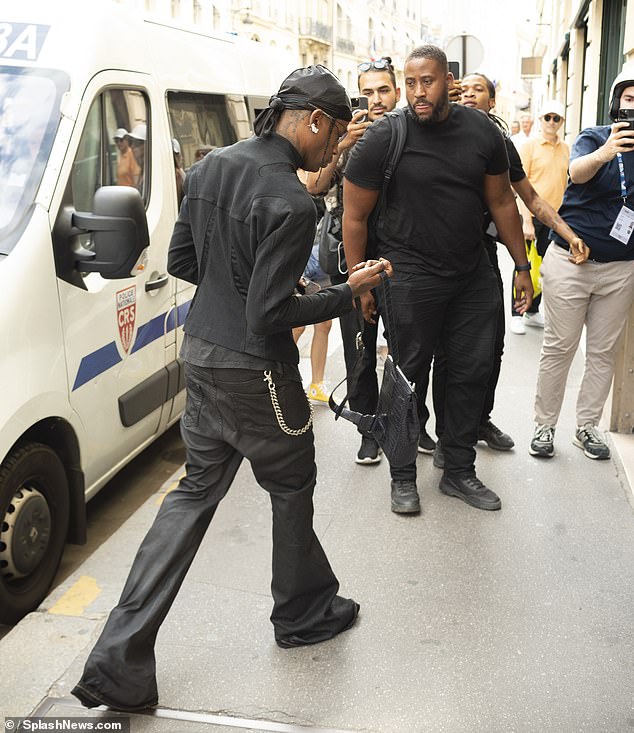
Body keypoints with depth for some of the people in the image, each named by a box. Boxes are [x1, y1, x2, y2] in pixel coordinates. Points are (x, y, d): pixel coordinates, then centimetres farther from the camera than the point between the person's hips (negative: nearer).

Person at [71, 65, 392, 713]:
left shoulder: (210, 167, 4)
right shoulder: (290, 202, -22)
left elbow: (180, 261, 11)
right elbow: (268, 317, -22)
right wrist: (348, 292, -11)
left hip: (200, 354, 8)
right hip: (253, 372, -8)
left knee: (195, 491, 16)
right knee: (291, 487, 15)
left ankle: (118, 661, 16)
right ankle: (304, 614, 39)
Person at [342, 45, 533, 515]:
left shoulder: (482, 132, 1)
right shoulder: (383, 138, -10)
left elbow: (502, 202, 12)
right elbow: (355, 216, -5)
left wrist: (523, 267, 13)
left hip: (473, 273, 5)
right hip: (410, 277, -4)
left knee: (474, 371, 9)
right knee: (409, 379, 2)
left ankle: (459, 472, 26)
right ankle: (403, 477, 21)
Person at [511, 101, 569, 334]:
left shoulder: (565, 149, 9)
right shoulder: (529, 146, -5)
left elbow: (565, 184, 14)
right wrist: (526, 221, -15)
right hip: (531, 216, -4)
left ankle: (533, 312, 24)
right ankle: (516, 314, 13)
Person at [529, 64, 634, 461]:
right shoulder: (595, 137, -5)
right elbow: (577, 171, -27)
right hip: (572, 260, -3)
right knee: (559, 348, 3)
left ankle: (587, 426, 24)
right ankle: (544, 426, 15)